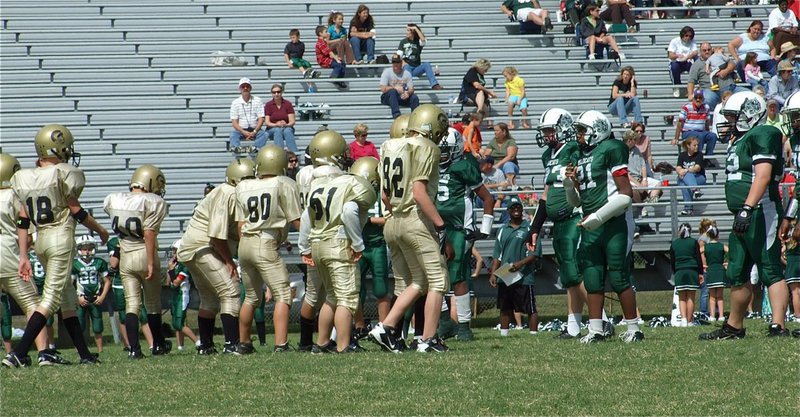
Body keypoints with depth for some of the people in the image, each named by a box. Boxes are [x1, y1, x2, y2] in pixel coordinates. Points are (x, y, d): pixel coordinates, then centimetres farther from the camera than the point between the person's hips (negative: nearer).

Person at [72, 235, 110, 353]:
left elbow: (107, 281, 9)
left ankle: (100, 350, 12)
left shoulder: (99, 263, 3)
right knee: (79, 327, -5)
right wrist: (78, 298, -8)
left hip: (96, 299, 2)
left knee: (97, 328, 4)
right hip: (81, 300, -2)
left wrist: (102, 296, -1)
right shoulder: (74, 264, -2)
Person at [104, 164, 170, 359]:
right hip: (145, 255, -3)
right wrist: (151, 262, -17)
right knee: (153, 304, 13)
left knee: (132, 304, 4)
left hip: (125, 257, 3)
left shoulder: (113, 200, 0)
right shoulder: (154, 203, -14)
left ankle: (134, 348, -6)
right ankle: (158, 345, 27)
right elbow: (149, 233, -19)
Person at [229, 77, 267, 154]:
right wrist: (244, 132, -16)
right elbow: (234, 122, 0)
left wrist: (254, 132, -15)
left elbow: (261, 119, 1)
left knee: (264, 134, -30)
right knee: (233, 134, -31)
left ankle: (255, 148, -55)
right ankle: (236, 147, -60)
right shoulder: (235, 103, 6)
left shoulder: (257, 100, 6)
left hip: (255, 130, 0)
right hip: (241, 130, 0)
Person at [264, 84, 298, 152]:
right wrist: (276, 124, -23)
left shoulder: (288, 104, 3)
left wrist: (286, 124, -24)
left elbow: (292, 121, -2)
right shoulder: (268, 105, 4)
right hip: (272, 130, 0)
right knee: (278, 130, -35)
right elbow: (267, 122, -4)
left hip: (287, 128, 0)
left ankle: (294, 153, -51)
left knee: (287, 131, -35)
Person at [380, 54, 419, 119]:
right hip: (387, 97, -3)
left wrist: (408, 93, -27)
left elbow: (411, 89, -3)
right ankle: (396, 114, -47)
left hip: (402, 97, 3)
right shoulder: (387, 72, -6)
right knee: (393, 91, -36)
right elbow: (383, 89, -16)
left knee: (414, 97, -23)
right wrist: (395, 88, -28)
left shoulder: (407, 74, 4)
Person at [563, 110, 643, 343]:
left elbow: (625, 193, -14)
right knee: (592, 279, 6)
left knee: (619, 278, -5)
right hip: (590, 226, 8)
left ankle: (634, 329, 3)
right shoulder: (580, 156, 15)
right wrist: (570, 184, 0)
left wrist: (598, 217, -18)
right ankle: (596, 329, 11)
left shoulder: (611, 150, -9)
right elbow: (576, 201, 21)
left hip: (614, 223, -8)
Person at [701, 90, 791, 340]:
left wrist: (747, 208, -28)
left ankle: (778, 327, -15)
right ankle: (734, 327, 24)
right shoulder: (740, 140, 19)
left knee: (771, 271, -12)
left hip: (760, 213, -10)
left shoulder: (762, 136, -12)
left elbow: (763, 177, -22)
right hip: (744, 217, 10)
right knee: (736, 274, 15)